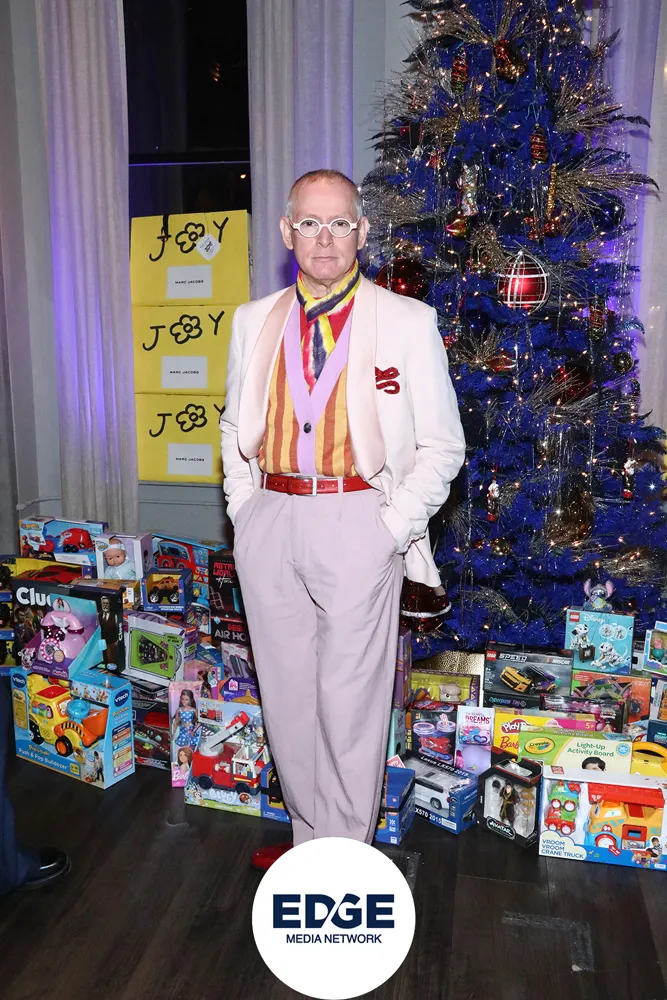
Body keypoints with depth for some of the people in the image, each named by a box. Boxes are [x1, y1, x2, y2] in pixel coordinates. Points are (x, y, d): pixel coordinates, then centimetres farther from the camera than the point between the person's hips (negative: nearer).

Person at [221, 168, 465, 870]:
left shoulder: (407, 322, -1)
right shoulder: (254, 321, 10)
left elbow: (441, 446, 0)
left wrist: (392, 527, -9)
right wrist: (244, 509, 8)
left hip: (359, 528, -4)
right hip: (270, 525, 4)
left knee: (350, 700, 4)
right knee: (286, 691, 13)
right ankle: (308, 840, 34)